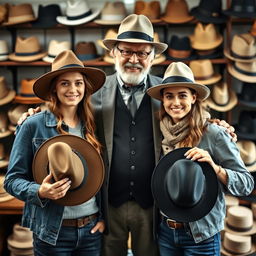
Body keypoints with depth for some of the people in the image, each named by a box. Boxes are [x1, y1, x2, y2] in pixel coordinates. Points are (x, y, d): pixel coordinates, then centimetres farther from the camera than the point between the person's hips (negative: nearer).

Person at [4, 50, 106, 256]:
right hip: (53, 231, -3)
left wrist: (103, 216, 4)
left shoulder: (92, 125, 3)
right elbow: (13, 179, -6)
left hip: (92, 229, 3)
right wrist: (39, 192, -23)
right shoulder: (33, 125, -8)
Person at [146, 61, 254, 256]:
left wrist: (215, 168, -27)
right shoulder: (161, 134, 0)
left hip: (201, 234, -3)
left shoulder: (213, 134, -12)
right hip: (165, 232, 4)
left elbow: (247, 184, -12)